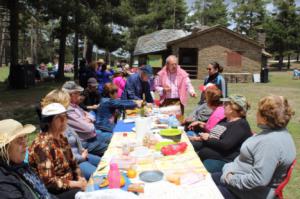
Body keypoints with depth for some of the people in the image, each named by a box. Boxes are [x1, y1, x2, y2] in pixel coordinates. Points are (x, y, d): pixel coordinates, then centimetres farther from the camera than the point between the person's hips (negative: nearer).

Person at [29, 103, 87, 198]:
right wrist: (76, 184, -19)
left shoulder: (61, 138, 5)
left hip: (69, 183, 8)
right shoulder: (43, 145, -21)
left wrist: (80, 178, -5)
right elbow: (48, 182, -23)